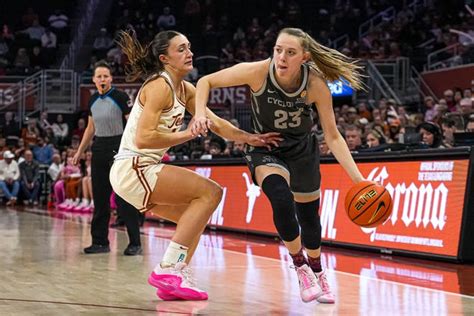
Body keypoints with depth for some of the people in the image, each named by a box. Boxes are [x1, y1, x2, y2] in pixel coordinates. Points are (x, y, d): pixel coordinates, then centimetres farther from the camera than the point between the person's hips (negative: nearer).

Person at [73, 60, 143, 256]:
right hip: (99, 148, 6)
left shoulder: (120, 97, -8)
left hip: (119, 147, -6)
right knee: (99, 197, 8)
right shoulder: (93, 100, 10)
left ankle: (135, 243, -3)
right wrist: (80, 151, 21)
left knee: (124, 199, -8)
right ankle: (100, 241, 16)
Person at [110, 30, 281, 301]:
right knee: (210, 192, -13)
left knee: (195, 215, 17)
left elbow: (216, 123, 16)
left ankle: (178, 278, 10)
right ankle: (168, 269, -15)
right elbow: (143, 138, -23)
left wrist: (250, 138, 3)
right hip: (132, 169, -10)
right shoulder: (160, 87, -14)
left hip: (142, 172, 10)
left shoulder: (185, 89, 13)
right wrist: (188, 134, -18)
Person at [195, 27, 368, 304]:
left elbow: (332, 136, -14)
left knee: (309, 216, 12)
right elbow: (206, 82, -14)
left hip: (303, 150, 2)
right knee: (281, 200, -31)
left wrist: (357, 177, -22)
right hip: (267, 150, -2)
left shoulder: (316, 85, -24)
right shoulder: (257, 72, -28)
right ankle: (301, 267, -7)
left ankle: (317, 271, 44)